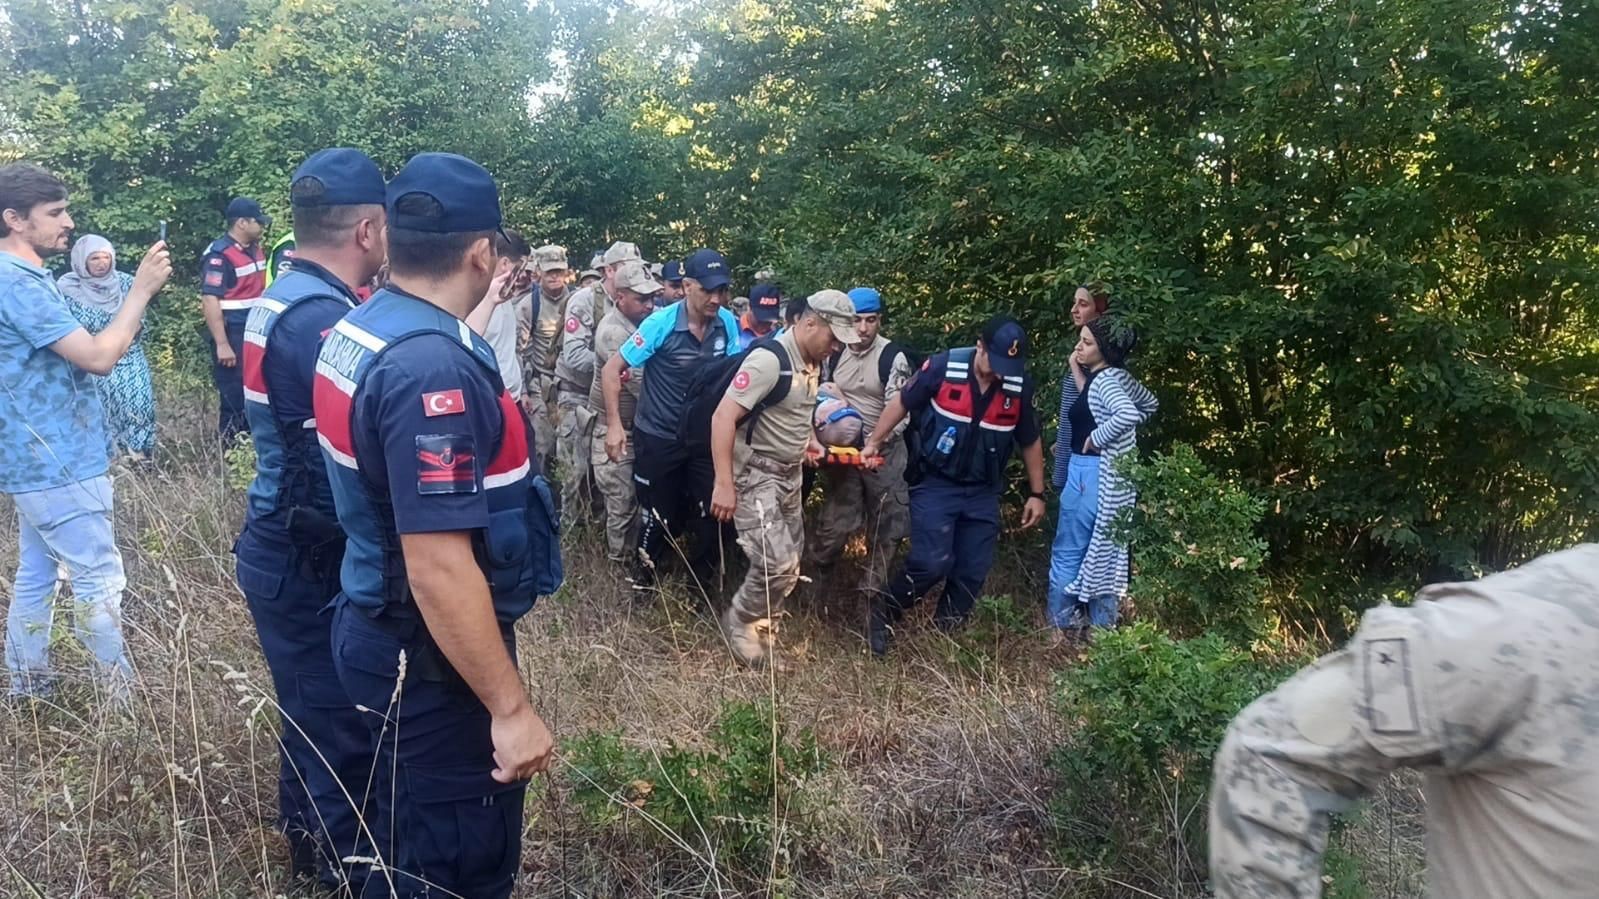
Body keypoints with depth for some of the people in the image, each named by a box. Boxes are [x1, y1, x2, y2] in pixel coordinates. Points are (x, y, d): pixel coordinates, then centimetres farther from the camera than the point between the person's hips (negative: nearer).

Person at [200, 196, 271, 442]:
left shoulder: (254, 249, 10)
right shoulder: (219, 255, -15)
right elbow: (210, 300, -21)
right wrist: (222, 344, -25)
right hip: (232, 336, -8)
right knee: (234, 398, -1)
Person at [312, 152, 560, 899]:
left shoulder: (355, 332, 3)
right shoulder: (432, 366, -28)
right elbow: (440, 566, -30)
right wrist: (509, 708, -24)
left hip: (377, 628, 10)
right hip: (430, 657, -9)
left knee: (418, 838, 27)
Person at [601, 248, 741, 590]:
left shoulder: (728, 323, -8)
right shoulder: (661, 323, -18)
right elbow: (612, 369, -14)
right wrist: (614, 424, -18)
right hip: (657, 437, -3)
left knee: (710, 514, 7)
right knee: (660, 516, 9)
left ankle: (703, 584, 28)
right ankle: (643, 577, 33)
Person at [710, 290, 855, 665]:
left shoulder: (813, 362, 4)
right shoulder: (768, 359, -23)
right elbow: (723, 417, -26)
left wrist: (809, 439, 9)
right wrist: (724, 484, -28)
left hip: (790, 474, 9)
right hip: (754, 475, -9)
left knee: (790, 562, 13)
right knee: (777, 563, -15)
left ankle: (760, 626, 31)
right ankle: (739, 621, 9)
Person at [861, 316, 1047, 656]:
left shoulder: (1019, 386, -6)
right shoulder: (944, 368, -16)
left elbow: (1030, 442, 8)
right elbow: (902, 402, -1)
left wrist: (1036, 493, 10)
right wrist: (874, 442, 1)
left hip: (983, 493, 4)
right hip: (935, 485, -4)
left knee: (973, 572, 4)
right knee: (931, 563, -15)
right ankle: (884, 612, 9)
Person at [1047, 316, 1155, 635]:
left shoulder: (1105, 379, -16)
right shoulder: (1118, 376, 8)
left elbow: (1128, 414, -34)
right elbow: (1149, 403, 24)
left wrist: (1097, 438, -20)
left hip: (1092, 474, -9)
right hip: (1112, 477, 10)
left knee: (1067, 555, 2)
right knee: (1105, 555, 14)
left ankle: (1059, 629, 10)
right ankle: (1102, 629, 23)